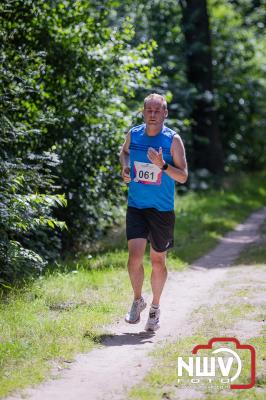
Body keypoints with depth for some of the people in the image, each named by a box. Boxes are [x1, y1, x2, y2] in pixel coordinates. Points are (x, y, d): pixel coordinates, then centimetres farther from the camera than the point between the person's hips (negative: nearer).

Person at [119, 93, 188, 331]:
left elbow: (183, 177, -7)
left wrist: (163, 165, -23)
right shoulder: (133, 135, 1)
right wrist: (125, 168, 4)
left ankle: (155, 308, 28)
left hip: (162, 210, -1)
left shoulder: (173, 140, -7)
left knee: (158, 261, 8)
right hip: (136, 206, 1)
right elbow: (124, 151, 24)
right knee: (135, 256, -12)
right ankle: (138, 300, 13)